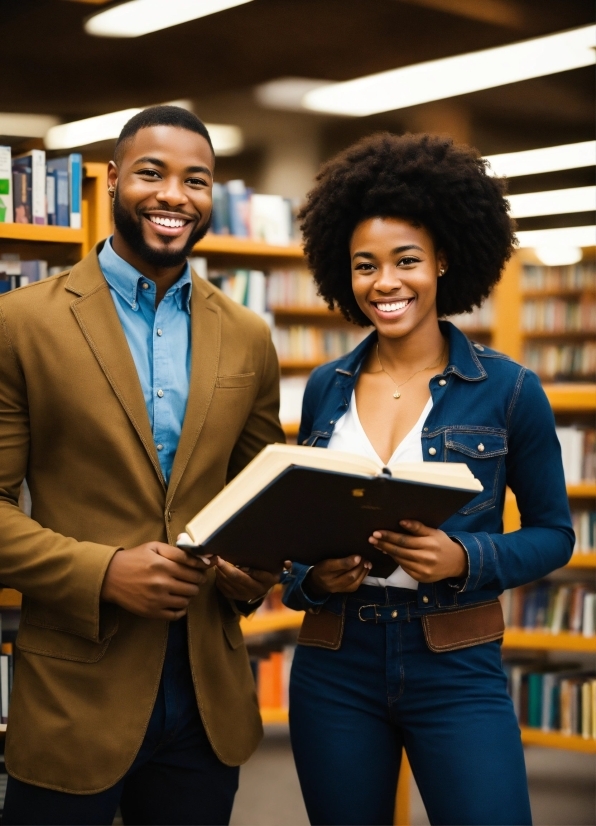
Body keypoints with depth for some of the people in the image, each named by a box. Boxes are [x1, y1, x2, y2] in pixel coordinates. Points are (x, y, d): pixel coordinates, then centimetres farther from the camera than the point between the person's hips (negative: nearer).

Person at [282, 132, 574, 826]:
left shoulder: (508, 390, -5)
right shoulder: (325, 390, 5)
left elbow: (552, 532, 1)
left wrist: (464, 558, -17)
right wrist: (312, 574, -8)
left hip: (456, 667, -3)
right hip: (334, 666, 3)